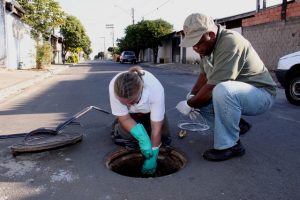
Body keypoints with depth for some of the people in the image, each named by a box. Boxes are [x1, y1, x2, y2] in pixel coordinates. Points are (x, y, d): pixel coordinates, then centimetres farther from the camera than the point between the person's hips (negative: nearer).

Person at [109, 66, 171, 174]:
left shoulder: (155, 89, -42)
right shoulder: (114, 87, -40)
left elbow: (156, 129, -34)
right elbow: (125, 118, -25)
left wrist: (152, 159, -29)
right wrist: (142, 137, -39)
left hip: (151, 111, 0)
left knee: (165, 140, -10)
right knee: (128, 137, -21)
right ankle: (118, 126, 14)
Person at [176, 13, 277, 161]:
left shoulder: (230, 42, -29)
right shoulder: (207, 44, -2)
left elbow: (212, 87, -30)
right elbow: (204, 74, 8)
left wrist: (189, 104, -16)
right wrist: (191, 96, -7)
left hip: (261, 93, -9)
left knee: (222, 91, -36)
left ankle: (229, 146, -17)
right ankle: (237, 125, 13)